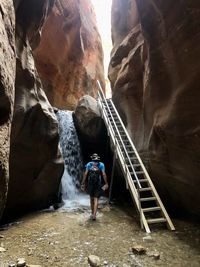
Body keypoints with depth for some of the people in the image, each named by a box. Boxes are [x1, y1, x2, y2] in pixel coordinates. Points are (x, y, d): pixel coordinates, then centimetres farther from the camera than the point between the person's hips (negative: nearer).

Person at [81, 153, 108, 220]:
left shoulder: (89, 164, 6)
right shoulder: (101, 164, 3)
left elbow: (85, 174, -2)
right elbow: (104, 174, -4)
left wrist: (83, 183, 0)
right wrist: (106, 183, -1)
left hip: (90, 183, 1)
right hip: (98, 184, -1)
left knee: (91, 198, 16)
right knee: (96, 199, 2)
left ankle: (92, 213, 25)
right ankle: (94, 214, -8)